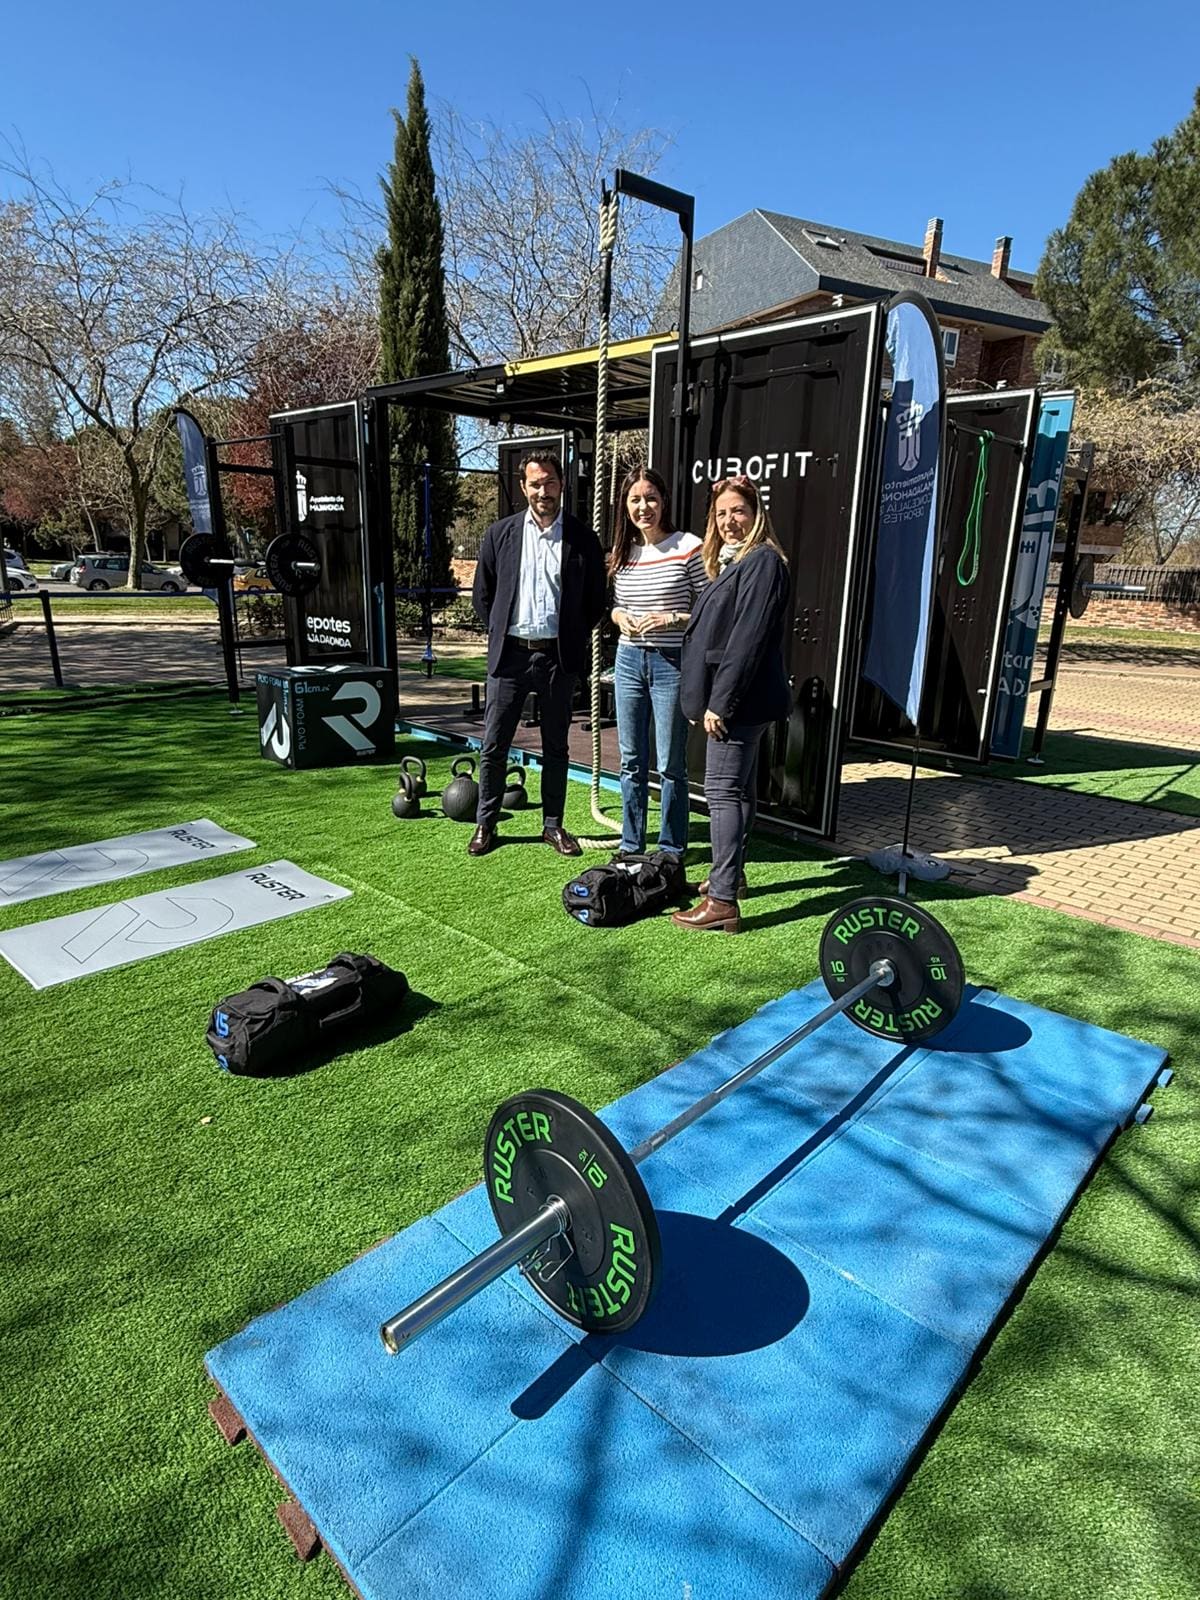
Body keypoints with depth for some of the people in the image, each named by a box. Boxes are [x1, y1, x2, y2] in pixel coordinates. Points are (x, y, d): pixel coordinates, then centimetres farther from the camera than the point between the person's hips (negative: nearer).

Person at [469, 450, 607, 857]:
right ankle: (485, 824, 17)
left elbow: (596, 600, 7)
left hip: (559, 657, 0)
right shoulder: (500, 534, 4)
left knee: (555, 747, 9)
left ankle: (553, 824, 21)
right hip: (509, 654, 0)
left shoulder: (583, 539, 2)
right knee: (493, 745, 4)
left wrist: (573, 639, 4)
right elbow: (482, 595, 10)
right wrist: (498, 633, 6)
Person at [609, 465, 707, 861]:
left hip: (671, 663, -5)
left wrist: (671, 619, -19)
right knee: (631, 760, 13)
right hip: (629, 660, 5)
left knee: (671, 764, 3)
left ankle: (672, 848, 17)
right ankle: (631, 843, 26)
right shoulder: (624, 552, 8)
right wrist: (620, 616, -2)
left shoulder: (689, 547, -8)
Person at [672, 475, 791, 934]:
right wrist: (703, 699, 14)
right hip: (729, 699, 10)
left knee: (723, 791, -10)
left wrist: (720, 702, -21)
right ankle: (729, 874, 29)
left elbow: (747, 639, -20)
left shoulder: (763, 561, -12)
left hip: (739, 700, -10)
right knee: (737, 789, 16)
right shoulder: (731, 561, 18)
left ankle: (722, 901, -8)